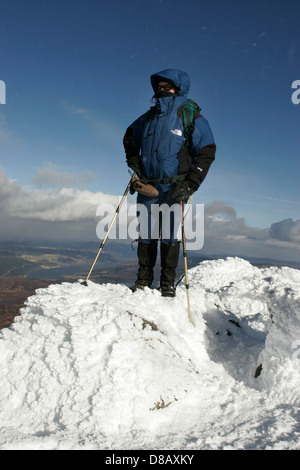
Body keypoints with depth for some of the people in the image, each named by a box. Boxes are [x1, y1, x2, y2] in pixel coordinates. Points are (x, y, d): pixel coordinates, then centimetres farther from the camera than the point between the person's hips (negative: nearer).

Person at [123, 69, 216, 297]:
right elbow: (130, 137, 28)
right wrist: (133, 160, 12)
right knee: (146, 233, 5)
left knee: (170, 235, -3)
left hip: (174, 188, -4)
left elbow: (207, 153, -5)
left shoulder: (192, 118, -3)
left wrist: (190, 184, -13)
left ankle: (168, 282, 9)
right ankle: (144, 277, 17)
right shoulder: (148, 118, 10)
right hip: (147, 186, 4)